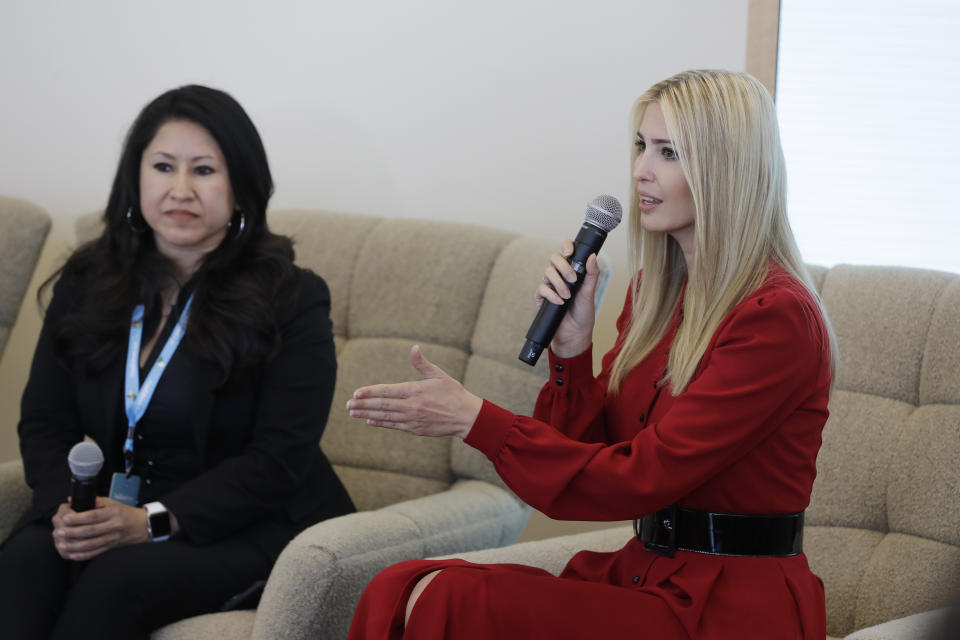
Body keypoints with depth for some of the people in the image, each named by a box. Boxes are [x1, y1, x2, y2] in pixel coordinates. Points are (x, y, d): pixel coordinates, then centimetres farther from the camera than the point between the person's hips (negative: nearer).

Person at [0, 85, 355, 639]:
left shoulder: (293, 300, -5)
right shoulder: (86, 286, 11)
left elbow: (279, 459, -12)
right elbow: (44, 423, 9)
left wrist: (152, 521, -22)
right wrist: (67, 507, -14)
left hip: (250, 527, -4)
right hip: (115, 509, 4)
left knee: (121, 578, -34)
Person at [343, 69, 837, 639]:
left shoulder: (777, 317, -13)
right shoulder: (655, 291, 13)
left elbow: (638, 479, -16)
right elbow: (592, 453, 13)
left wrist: (476, 419, -15)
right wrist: (572, 345, -2)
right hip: (646, 577, 7)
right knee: (400, 588, -13)